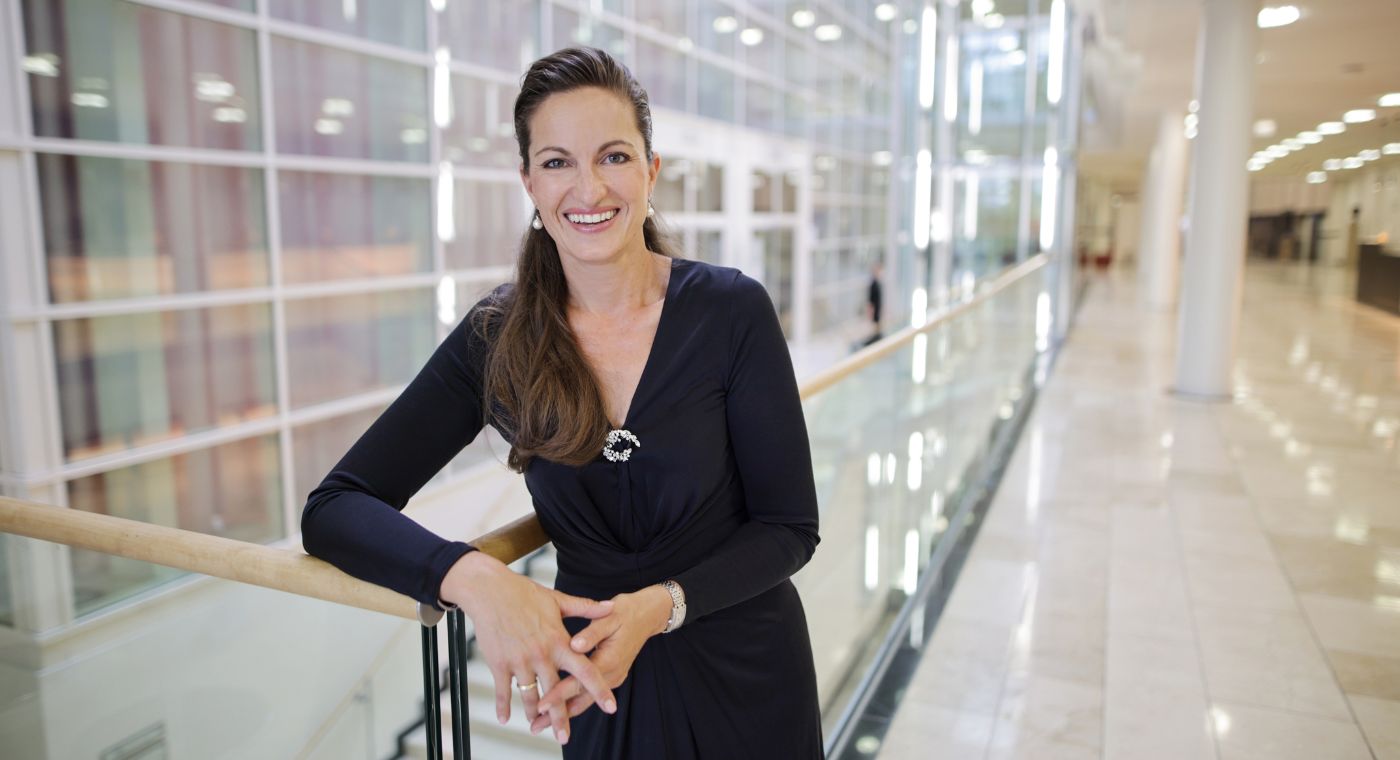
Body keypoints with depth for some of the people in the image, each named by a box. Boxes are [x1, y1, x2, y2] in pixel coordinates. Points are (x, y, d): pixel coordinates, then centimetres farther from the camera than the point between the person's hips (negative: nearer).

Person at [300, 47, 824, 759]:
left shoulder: (732, 310, -15)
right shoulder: (496, 339, -10)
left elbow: (789, 527, -10)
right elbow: (333, 509, -12)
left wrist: (660, 606, -26)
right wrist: (472, 576, -31)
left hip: (745, 679, -1)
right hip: (593, 686, 1)